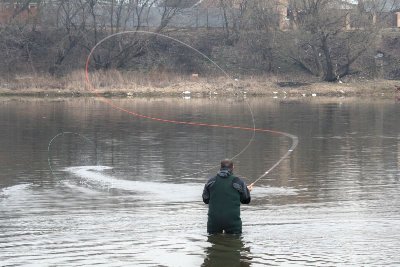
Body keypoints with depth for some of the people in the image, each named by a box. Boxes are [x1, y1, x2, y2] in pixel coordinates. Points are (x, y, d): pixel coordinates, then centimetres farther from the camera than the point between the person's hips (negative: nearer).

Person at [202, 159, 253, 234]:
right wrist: (247, 190, 28)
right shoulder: (238, 182, -4)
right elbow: (246, 200, 6)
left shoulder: (211, 181, 2)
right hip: (232, 220, -2)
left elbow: (205, 200, 9)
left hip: (214, 219, 2)